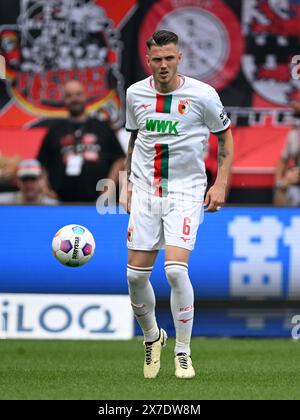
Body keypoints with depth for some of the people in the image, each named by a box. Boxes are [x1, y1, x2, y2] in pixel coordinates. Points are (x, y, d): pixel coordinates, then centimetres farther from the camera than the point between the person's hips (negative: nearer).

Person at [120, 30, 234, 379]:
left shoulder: (202, 95, -8)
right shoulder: (135, 93, 3)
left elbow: (225, 138, 5)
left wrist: (220, 184, -2)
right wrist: (128, 182, 15)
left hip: (186, 192, -4)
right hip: (144, 192, 4)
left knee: (175, 269, -19)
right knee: (136, 274, -1)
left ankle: (183, 353, -4)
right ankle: (152, 336, 27)